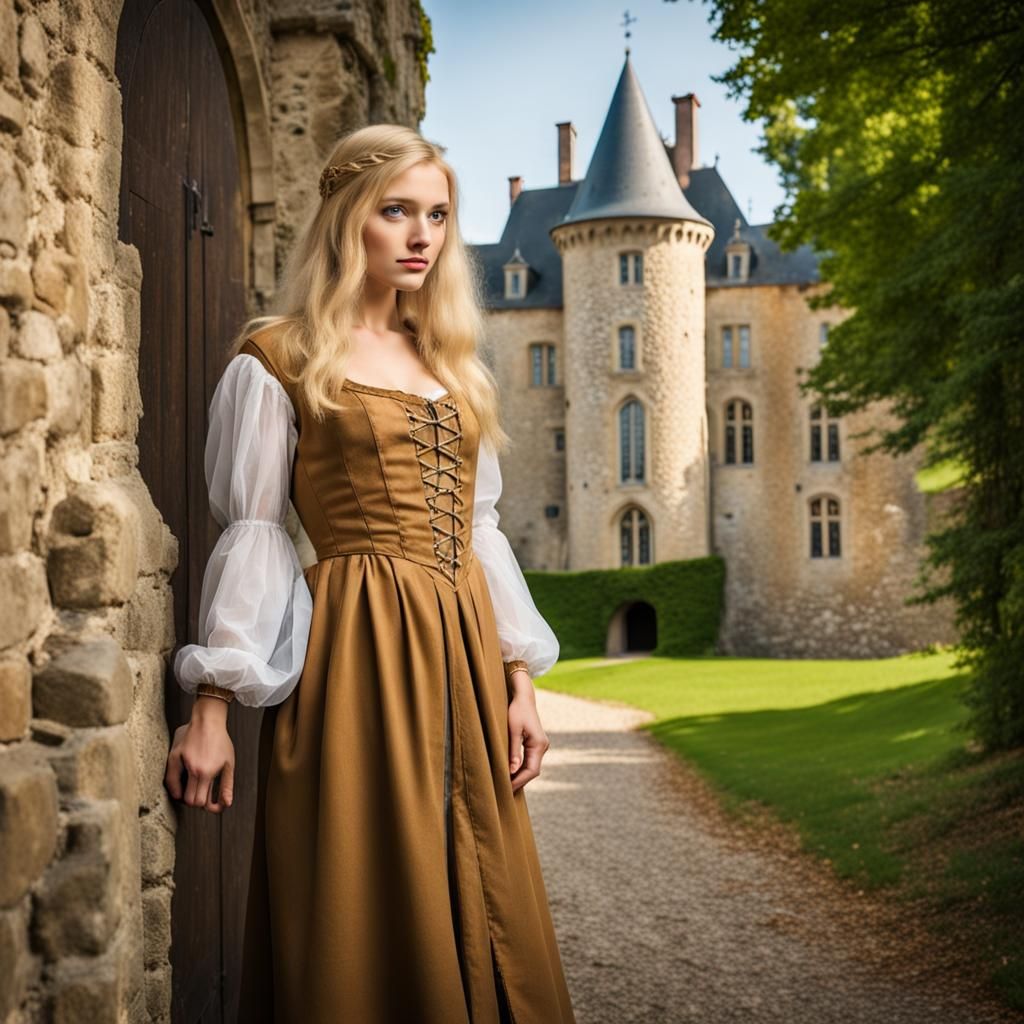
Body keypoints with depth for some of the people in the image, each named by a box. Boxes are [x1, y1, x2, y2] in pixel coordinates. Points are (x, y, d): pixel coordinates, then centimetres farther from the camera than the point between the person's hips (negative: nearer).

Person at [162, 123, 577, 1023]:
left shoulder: (449, 365, 17)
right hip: (355, 650, -6)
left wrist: (519, 680, 9)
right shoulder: (279, 359, 0)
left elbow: (479, 530, 16)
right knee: (365, 924, -1)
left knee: (483, 925, 8)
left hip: (462, 652, 6)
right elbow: (251, 535, -5)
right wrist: (210, 708, -11)